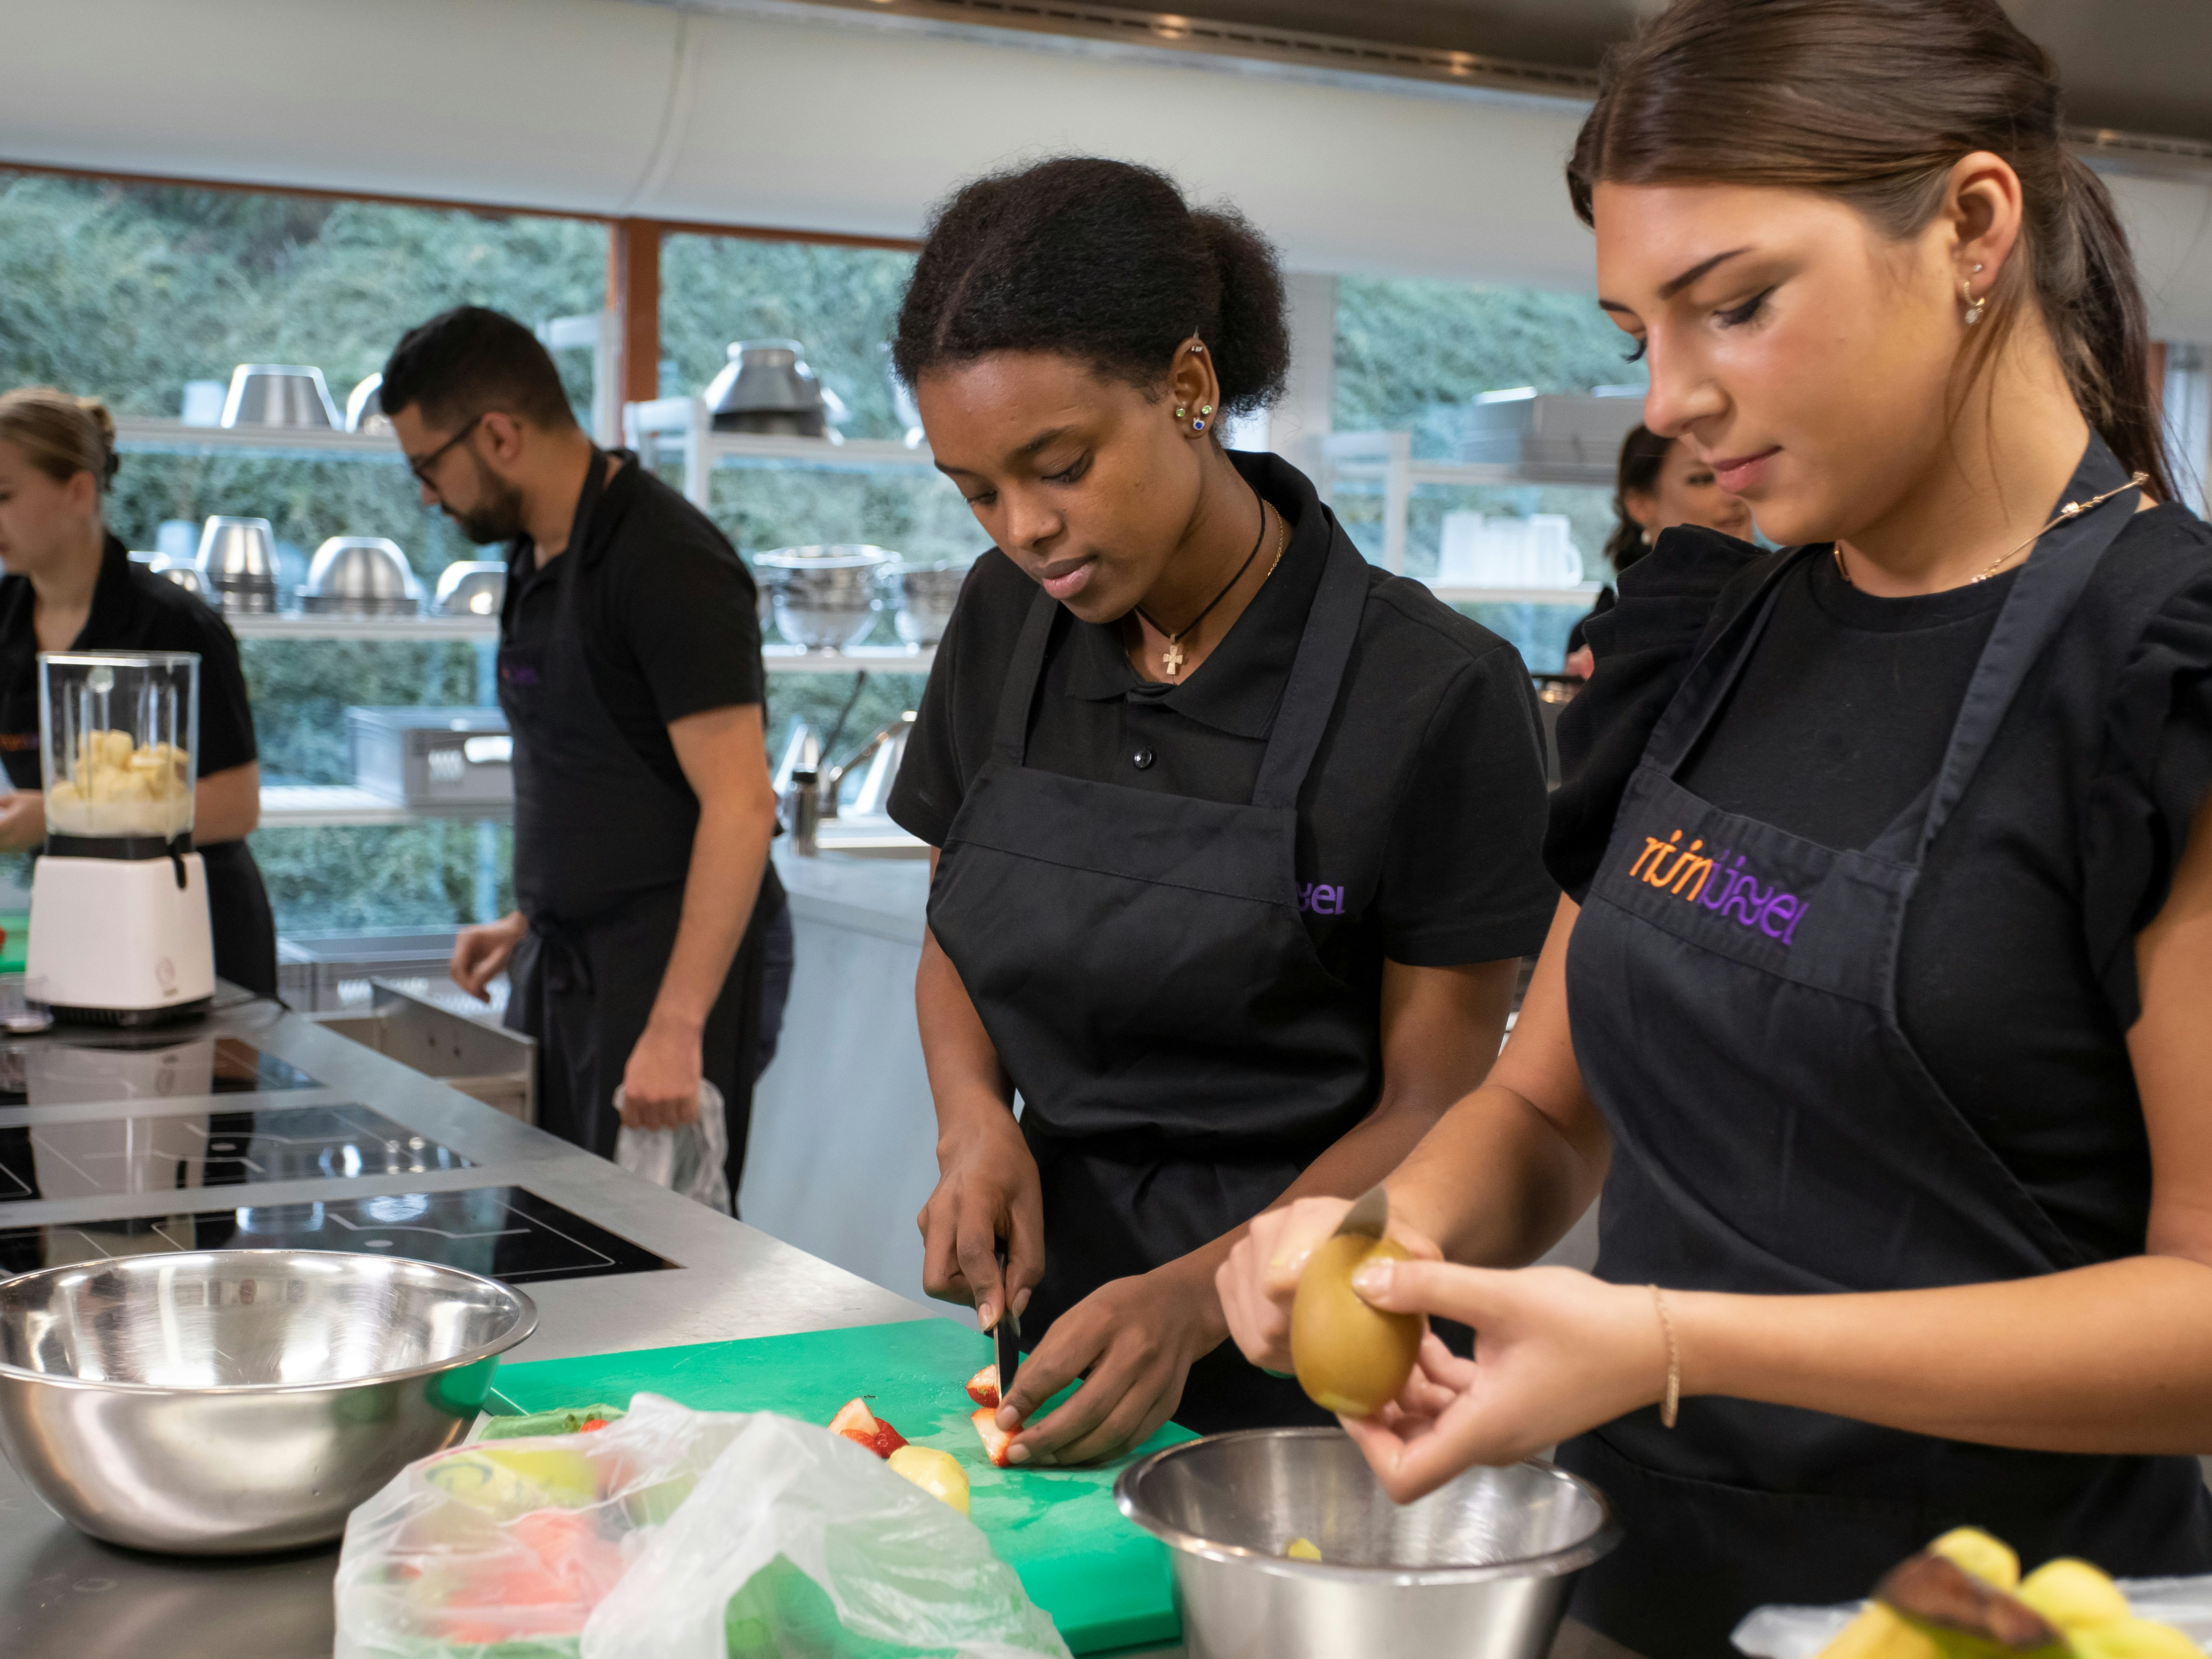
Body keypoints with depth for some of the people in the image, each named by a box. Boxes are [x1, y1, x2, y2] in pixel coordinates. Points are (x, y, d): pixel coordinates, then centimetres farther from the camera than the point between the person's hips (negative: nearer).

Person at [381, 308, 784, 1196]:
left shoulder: (667, 562, -18)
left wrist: (678, 1026, -28)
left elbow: (739, 804, -24)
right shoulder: (537, 554, 11)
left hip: (665, 960, -9)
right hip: (563, 960, 9)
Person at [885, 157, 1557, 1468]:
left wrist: (1196, 1299, -26)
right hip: (1053, 1284, 5)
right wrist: (975, 1117, -9)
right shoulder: (1008, 624, -1)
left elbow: (1430, 1110, -13)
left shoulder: (1435, 693, -17)